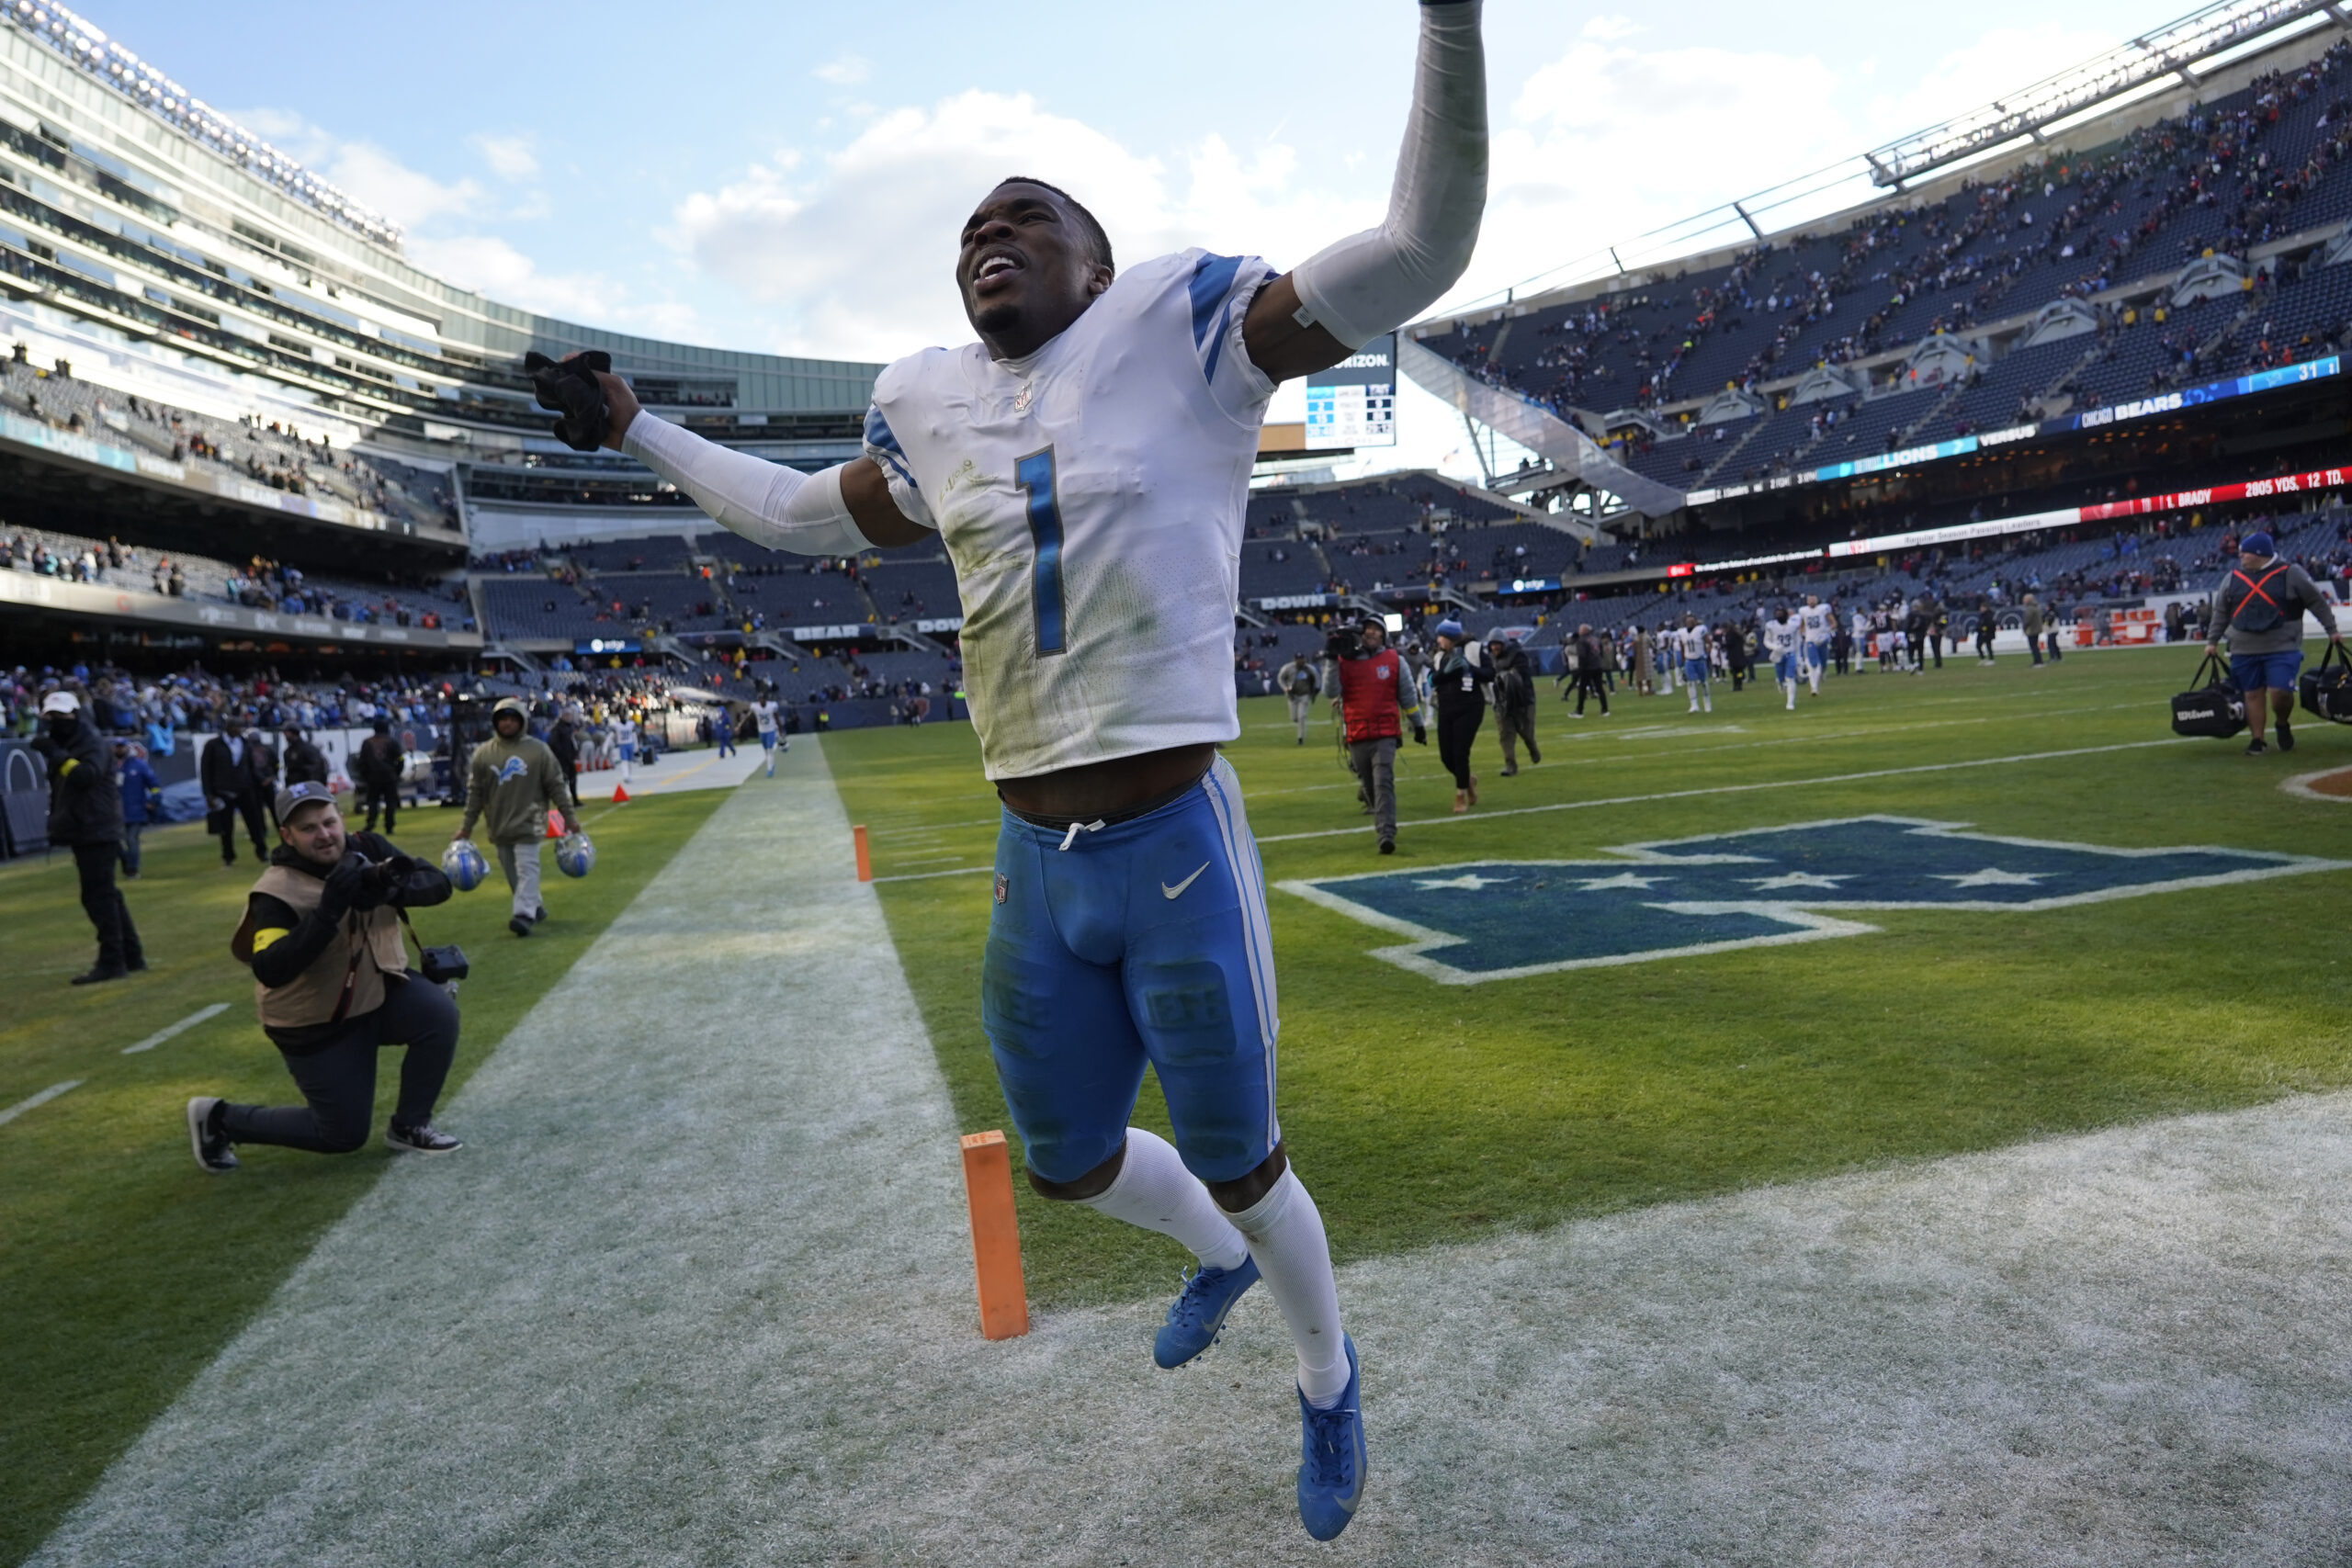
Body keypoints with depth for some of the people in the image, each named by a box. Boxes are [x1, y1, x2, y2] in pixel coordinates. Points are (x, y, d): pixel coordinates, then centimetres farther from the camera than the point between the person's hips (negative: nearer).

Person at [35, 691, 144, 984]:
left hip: (97, 831, -10)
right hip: (83, 831, 10)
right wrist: (56, 824, 18)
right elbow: (59, 791, 24)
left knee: (98, 896, -11)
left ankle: (111, 961, -10)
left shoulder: (90, 742, -9)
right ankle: (132, 957, 19)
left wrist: (55, 753, -28)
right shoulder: (63, 746, 18)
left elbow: (87, 775, -28)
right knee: (106, 895, 13)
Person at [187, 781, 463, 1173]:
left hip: (378, 991, 5)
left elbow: (437, 883, -15)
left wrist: (390, 888, -36)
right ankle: (220, 1118, 25)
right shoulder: (277, 892, -22)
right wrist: (328, 911, -42)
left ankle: (409, 1126, -2)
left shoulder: (366, 849, -7)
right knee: (344, 1135, 1)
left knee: (440, 1012, -24)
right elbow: (270, 972, -35)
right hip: (315, 1024, -5)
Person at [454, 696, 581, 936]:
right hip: (499, 825, 4)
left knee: (526, 867, -11)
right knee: (511, 872, 9)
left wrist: (568, 815, 0)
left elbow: (556, 785, 2)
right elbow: (475, 791, 9)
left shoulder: (538, 750, -1)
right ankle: (534, 907, 24)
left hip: (528, 823, -4)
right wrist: (467, 825, 7)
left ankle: (524, 914, -17)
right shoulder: (483, 753, 6)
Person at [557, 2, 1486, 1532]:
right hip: (1034, 866, 6)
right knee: (1070, 1164, 21)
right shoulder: (932, 405, 11)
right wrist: (635, 429, 35)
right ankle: (1218, 1258, 55)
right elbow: (801, 516, 28)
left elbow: (1423, 249, -11)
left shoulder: (1178, 330, -4)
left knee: (1242, 1169, 11)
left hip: (1179, 849, -5)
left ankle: (1331, 1382, 43)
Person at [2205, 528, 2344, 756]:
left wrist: (2332, 630, 5)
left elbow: (2318, 602, 5)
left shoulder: (2291, 573, -2)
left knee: (2280, 692, -12)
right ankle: (2257, 740, 12)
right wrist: (2212, 641, 12)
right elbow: (2220, 613, 15)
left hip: (2282, 649, -3)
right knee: (2253, 694, 4)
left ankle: (2283, 725, 17)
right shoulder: (2233, 577, 8)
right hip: (2244, 650, 3)